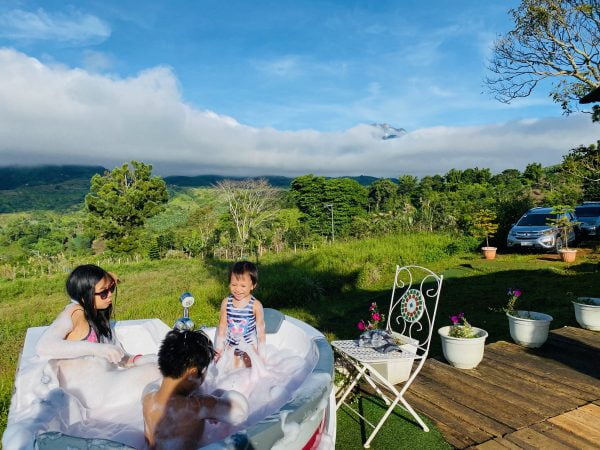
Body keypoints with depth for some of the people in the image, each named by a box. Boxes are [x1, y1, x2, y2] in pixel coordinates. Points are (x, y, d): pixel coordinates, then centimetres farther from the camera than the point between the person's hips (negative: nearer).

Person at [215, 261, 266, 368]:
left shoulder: (256, 305, -19)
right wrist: (219, 348, 4)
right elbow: (222, 326, 0)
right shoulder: (226, 302, -11)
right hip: (230, 345, 3)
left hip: (249, 346, -3)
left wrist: (261, 353, -6)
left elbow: (260, 330, -10)